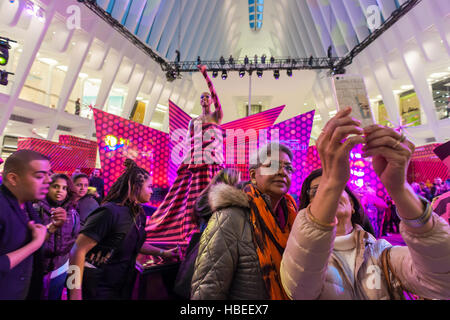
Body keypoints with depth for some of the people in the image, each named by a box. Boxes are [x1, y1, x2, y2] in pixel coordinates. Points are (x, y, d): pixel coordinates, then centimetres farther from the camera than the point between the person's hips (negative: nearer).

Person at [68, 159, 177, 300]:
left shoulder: (139, 214, 1)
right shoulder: (110, 212, -23)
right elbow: (78, 251, -23)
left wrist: (163, 253, 11)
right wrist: (75, 295, -25)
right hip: (96, 289, -7)